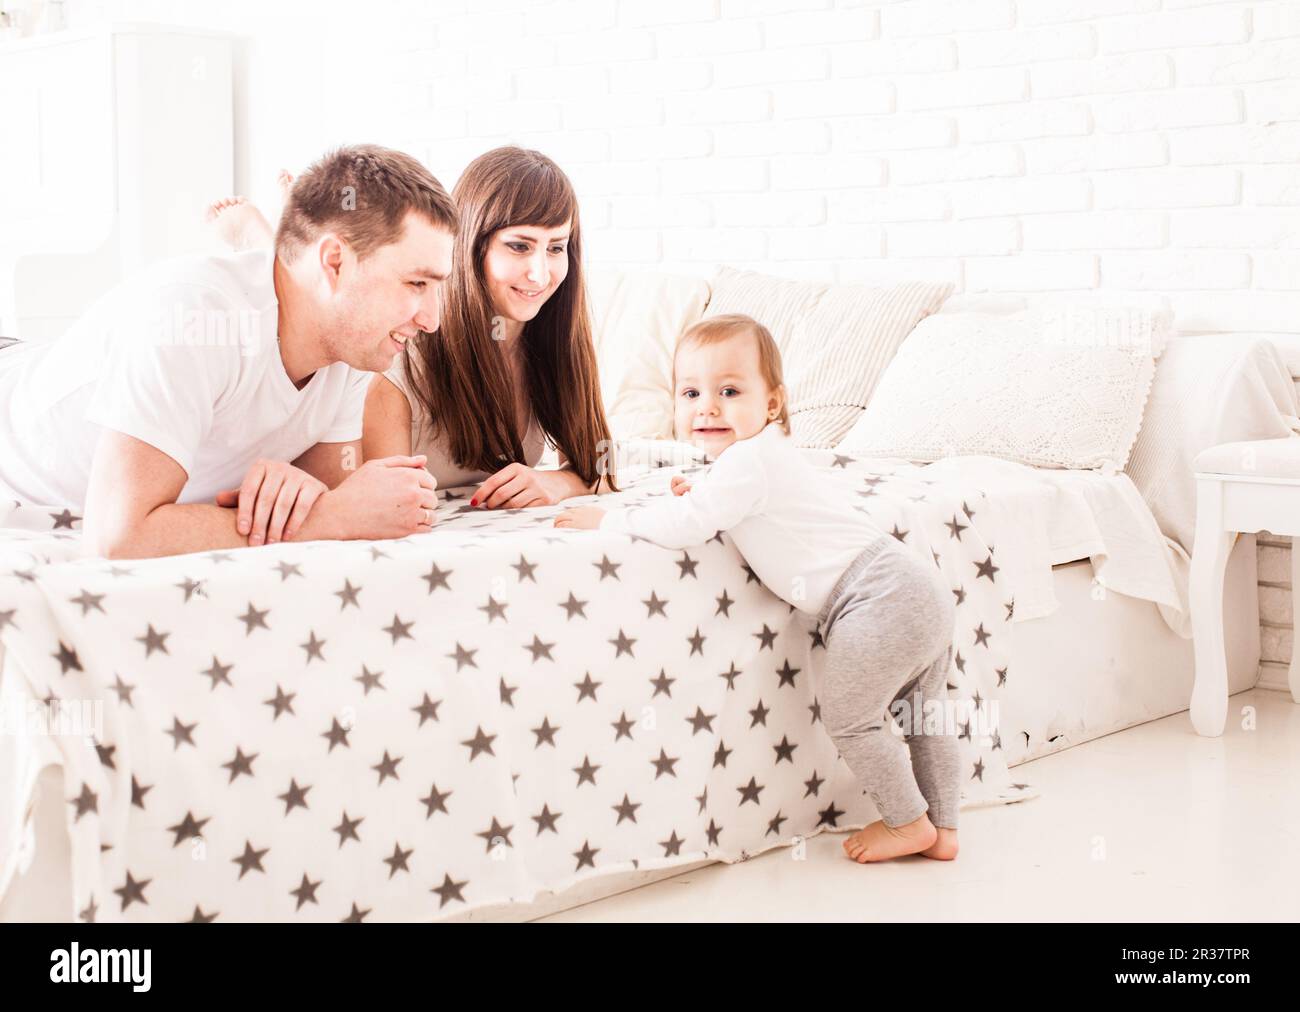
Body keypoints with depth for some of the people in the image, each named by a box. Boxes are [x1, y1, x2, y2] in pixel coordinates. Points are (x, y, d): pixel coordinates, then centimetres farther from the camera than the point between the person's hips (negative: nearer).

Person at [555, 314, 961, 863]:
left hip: (879, 597, -10)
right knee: (920, 714, 20)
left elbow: (681, 528, -20)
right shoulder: (764, 455, 17)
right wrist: (697, 497, 16)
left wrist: (607, 519, -7)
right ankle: (942, 830, 32)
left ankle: (909, 824, 16)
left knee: (847, 716, 4)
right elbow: (732, 512, 35)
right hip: (920, 590, 10)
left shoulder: (748, 461, -14)